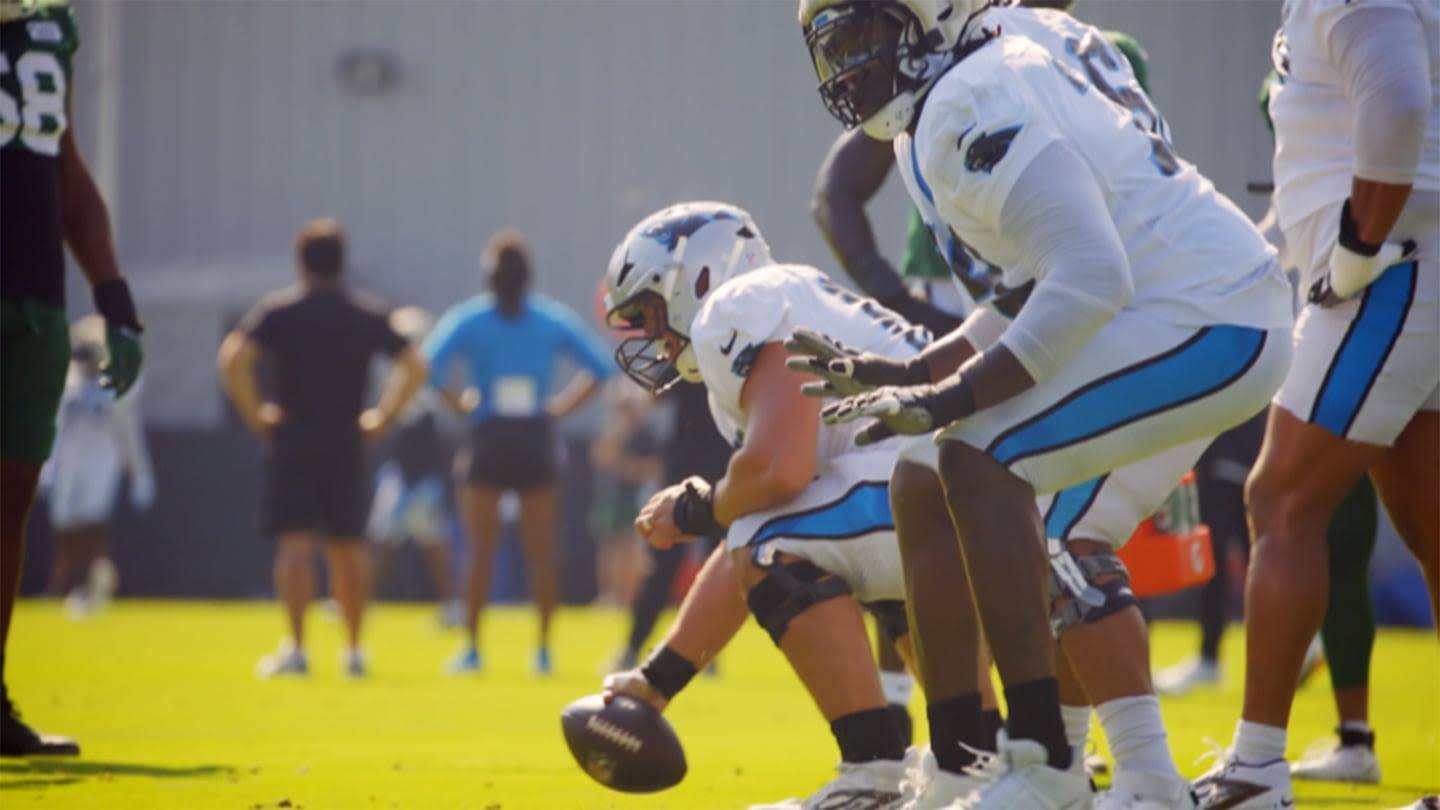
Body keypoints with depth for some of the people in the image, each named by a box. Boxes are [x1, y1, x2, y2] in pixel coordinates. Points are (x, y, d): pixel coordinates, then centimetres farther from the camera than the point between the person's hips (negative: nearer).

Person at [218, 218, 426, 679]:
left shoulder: (277, 311, -4)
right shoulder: (368, 314, 5)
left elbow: (233, 359, -16)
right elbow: (415, 368, 4)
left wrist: (255, 415, -8)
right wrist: (382, 418, 8)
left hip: (291, 439, -3)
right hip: (347, 446, 3)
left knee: (296, 543, -7)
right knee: (348, 546, 11)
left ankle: (295, 648, -16)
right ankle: (354, 649, 15)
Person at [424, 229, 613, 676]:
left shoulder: (467, 319, -1)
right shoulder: (554, 319, 4)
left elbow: (430, 367, -13)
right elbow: (599, 367, 1)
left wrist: (460, 403, -1)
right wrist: (561, 406, 5)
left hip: (488, 440, -1)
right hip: (537, 441, 1)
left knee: (481, 550, 4)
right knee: (541, 550, 5)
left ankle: (471, 647, 3)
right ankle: (543, 648, 3)